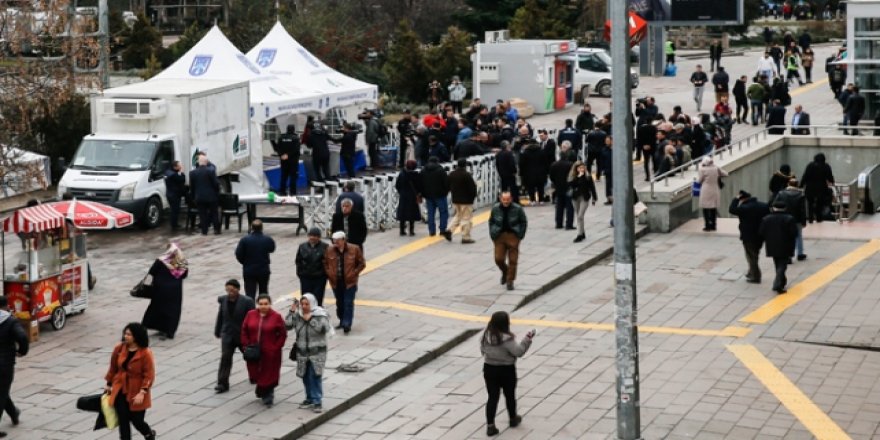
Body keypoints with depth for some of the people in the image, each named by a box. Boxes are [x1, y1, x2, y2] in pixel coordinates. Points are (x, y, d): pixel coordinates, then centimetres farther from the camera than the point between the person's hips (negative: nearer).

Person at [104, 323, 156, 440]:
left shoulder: (146, 353, -17)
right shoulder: (119, 349, -3)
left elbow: (149, 375, -16)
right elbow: (113, 368, 10)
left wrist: (142, 392, -23)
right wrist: (109, 384, 16)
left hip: (136, 393, -4)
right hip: (120, 391, 4)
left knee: (136, 420, 6)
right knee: (123, 420, 2)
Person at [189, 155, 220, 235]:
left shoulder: (192, 173, -2)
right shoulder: (211, 170, -12)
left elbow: (191, 186, 4)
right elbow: (216, 183, -9)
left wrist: (193, 196, 15)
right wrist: (217, 192, 6)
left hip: (199, 197, 2)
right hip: (211, 196, -2)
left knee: (202, 214, 7)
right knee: (214, 213, 9)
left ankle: (204, 231, 7)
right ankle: (216, 230, 10)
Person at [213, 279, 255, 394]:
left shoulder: (246, 302, -16)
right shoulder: (223, 300, -2)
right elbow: (220, 316, 9)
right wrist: (217, 331, 14)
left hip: (243, 335, -2)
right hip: (228, 335, 2)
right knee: (225, 358, -10)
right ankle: (222, 384, -9)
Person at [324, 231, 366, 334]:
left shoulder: (354, 249, -9)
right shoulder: (330, 250, -2)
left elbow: (361, 264, 0)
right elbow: (325, 263, 11)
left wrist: (353, 273, -7)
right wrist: (329, 274, 0)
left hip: (349, 282, -3)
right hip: (336, 282, 3)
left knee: (348, 303, -6)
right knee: (340, 303, 14)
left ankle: (347, 324, -5)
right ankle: (342, 321, 28)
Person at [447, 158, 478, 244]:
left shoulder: (451, 174, 2)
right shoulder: (467, 175, -19)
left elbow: (449, 186, 10)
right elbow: (472, 188, -16)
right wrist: (473, 196, 1)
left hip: (455, 200, 6)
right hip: (466, 200, -6)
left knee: (457, 215, 23)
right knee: (466, 218, 2)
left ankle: (449, 230, 6)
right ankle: (466, 237, 4)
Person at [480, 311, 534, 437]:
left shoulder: (486, 335, -7)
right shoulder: (507, 339, -26)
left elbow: (482, 350, 6)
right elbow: (518, 351, -23)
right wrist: (527, 339, -17)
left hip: (489, 369, 4)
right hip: (506, 370, -4)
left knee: (492, 397, 8)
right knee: (510, 395, 19)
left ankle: (490, 425, 2)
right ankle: (513, 419, 39)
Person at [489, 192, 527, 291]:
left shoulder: (517, 209, -6)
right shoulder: (495, 208, 0)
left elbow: (524, 222, 4)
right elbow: (491, 222, 12)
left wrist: (520, 235, -2)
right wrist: (492, 235, 5)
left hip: (513, 237, -2)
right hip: (499, 237, 2)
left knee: (512, 260, -2)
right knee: (498, 259, -2)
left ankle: (510, 281, 8)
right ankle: (505, 272, 30)